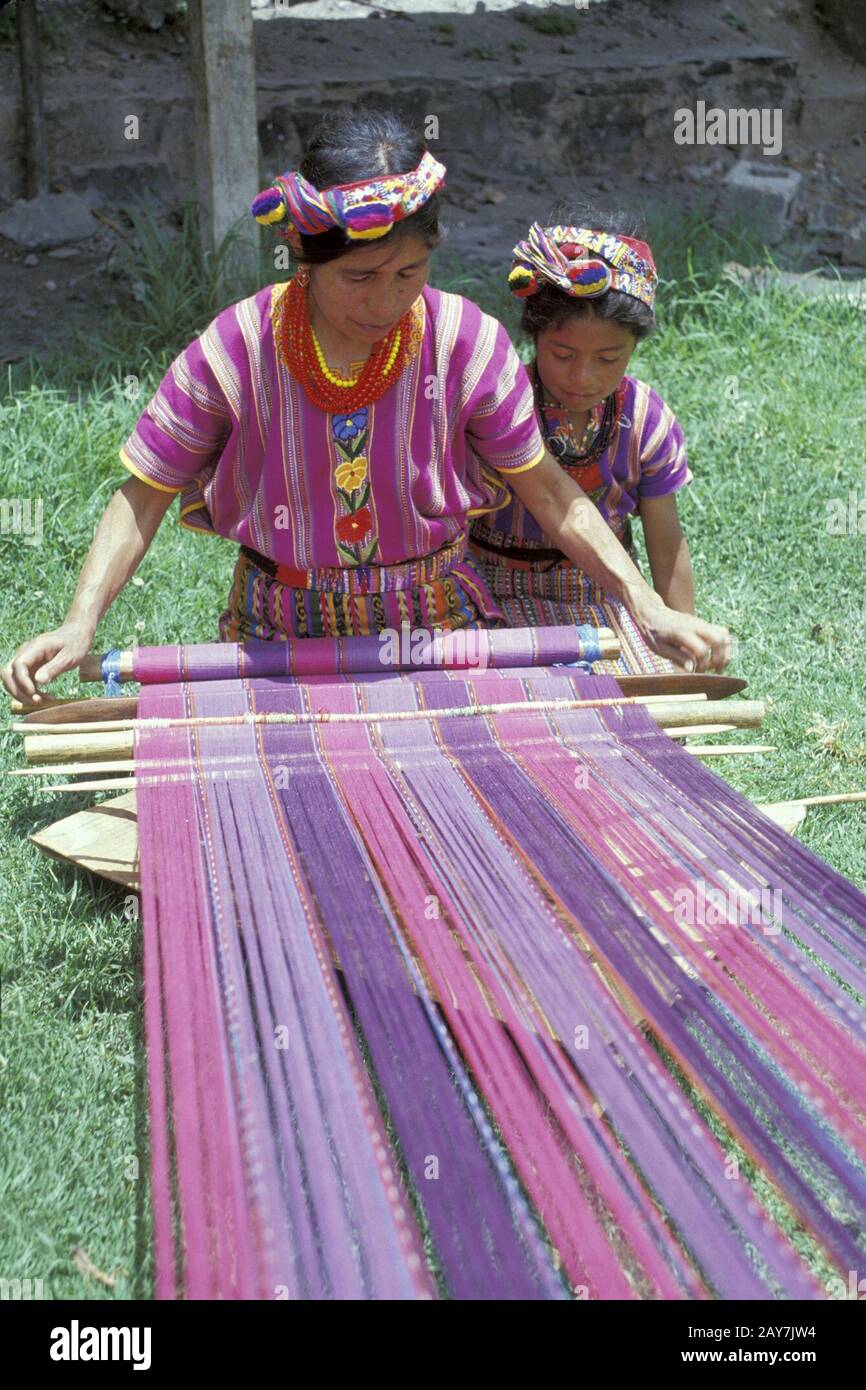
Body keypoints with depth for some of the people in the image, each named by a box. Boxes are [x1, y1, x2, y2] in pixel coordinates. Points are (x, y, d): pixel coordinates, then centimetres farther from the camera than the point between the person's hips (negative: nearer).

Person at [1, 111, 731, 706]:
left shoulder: (466, 341, -10)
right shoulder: (236, 350, -13)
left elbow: (545, 488, 0)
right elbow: (145, 495, -3)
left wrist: (649, 607, -7)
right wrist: (80, 623, -16)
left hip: (438, 620, 1)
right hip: (280, 635, 0)